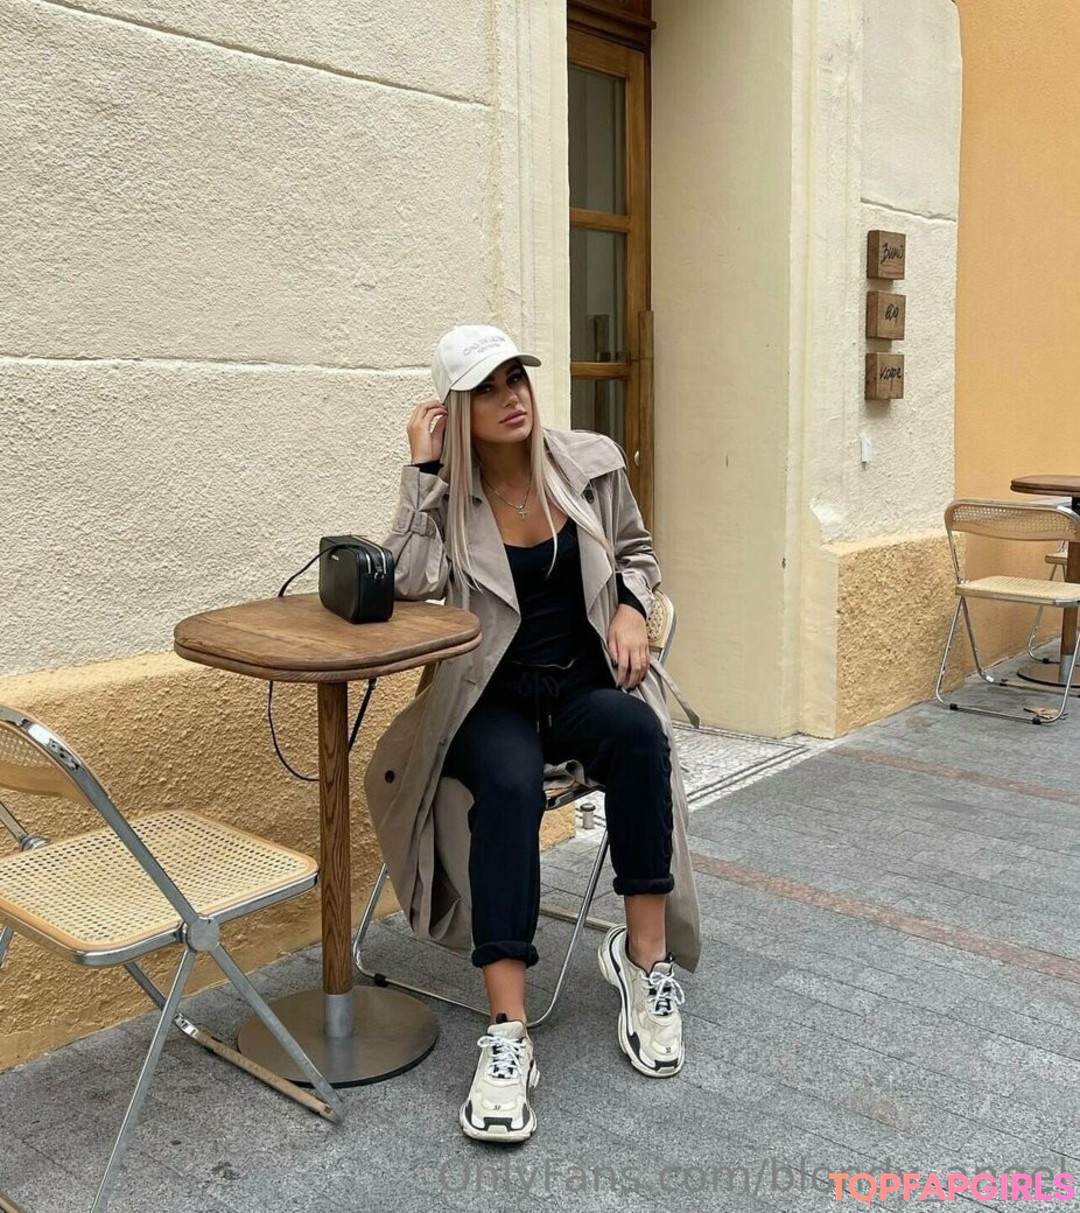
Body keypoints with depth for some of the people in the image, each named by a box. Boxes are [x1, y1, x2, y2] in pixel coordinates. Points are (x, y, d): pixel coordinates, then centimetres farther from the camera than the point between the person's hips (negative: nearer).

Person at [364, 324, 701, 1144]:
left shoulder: (592, 461, 3)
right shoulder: (446, 492, -1)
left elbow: (637, 553, 16)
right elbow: (411, 582, -19)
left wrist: (631, 608, -5)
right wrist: (424, 468, -14)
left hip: (587, 682, 2)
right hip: (492, 698, -1)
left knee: (636, 731, -35)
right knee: (510, 780, -36)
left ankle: (646, 953, -21)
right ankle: (508, 1032, -34)